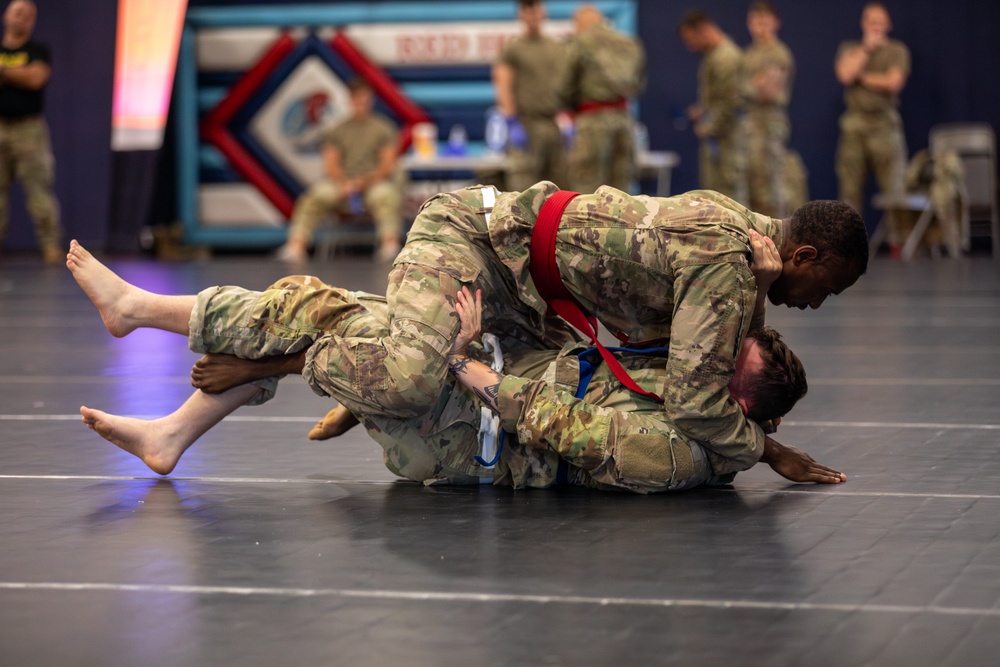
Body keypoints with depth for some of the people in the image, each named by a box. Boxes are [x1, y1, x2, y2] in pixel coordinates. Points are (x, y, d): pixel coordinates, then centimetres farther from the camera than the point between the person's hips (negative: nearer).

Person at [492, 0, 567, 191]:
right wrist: (513, 126, -16)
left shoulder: (556, 48, 16)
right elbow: (504, 89, -7)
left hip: (554, 124, 5)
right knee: (522, 183, -10)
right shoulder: (512, 49, 0)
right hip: (527, 124, -5)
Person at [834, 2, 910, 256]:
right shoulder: (849, 49, 16)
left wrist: (861, 76, 0)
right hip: (854, 123, 2)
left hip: (884, 123, -2)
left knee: (893, 187, -8)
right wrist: (867, 48, -2)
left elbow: (894, 82, -7)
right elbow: (845, 74, -4)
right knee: (850, 187, 0)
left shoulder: (897, 51, 8)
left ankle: (898, 241, -5)